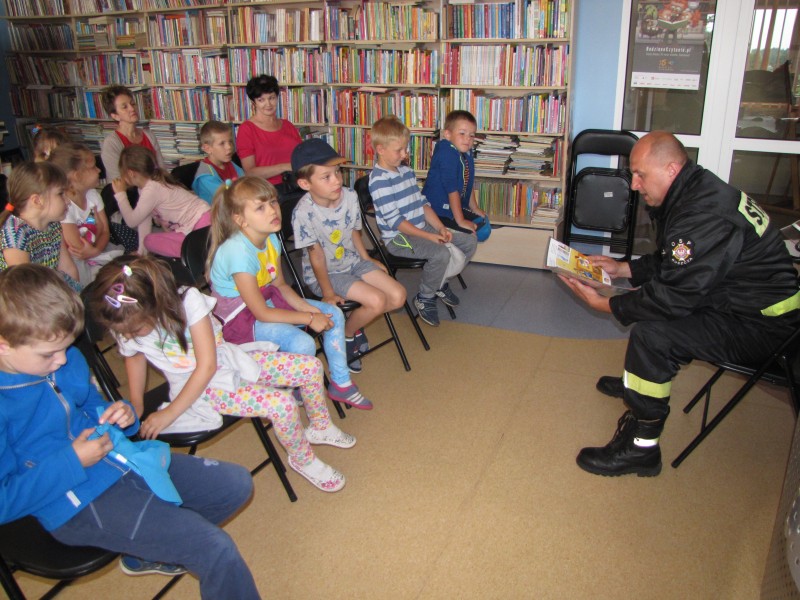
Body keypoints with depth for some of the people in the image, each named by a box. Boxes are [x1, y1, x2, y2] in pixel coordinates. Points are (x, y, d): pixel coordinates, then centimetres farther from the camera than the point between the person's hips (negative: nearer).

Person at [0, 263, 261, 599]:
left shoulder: (65, 358, 1)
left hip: (125, 459, 8)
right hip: (79, 504, -8)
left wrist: (120, 416, -2)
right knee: (215, 549, -21)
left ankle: (145, 555, 19)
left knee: (237, 485, 10)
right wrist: (72, 462, -21)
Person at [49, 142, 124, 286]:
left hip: (97, 252, 7)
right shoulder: (64, 205, -25)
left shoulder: (93, 195, -1)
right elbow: (77, 248, -24)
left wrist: (95, 250, -22)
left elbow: (105, 231, -2)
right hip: (75, 263, -7)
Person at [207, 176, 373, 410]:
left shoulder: (271, 239, -5)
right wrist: (309, 318, -20)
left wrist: (310, 309, -9)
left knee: (334, 315, 2)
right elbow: (261, 313, -26)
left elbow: (280, 285, 7)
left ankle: (341, 383, 16)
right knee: (303, 343, -29)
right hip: (240, 318, -9)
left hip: (269, 298, 9)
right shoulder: (237, 252, -31)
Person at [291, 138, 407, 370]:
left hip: (352, 262, 7)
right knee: (376, 301, -21)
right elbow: (316, 255, -21)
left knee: (398, 296, -5)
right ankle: (346, 335, 8)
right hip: (323, 273, -6)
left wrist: (367, 259, 16)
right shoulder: (304, 212, -27)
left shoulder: (350, 196, -10)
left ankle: (354, 324, 16)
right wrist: (328, 293, -16)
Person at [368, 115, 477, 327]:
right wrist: (429, 237, -22)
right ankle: (424, 298, -6)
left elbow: (422, 203, 14)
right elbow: (395, 220, -21)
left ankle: (439, 283, 21)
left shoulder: (406, 171, 11)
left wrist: (440, 228, -1)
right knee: (440, 253, -32)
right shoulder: (379, 180, -17)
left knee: (469, 242, 5)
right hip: (397, 238, -9)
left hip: (422, 228, 9)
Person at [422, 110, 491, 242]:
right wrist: (460, 221, -23)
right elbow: (452, 189, -24)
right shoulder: (447, 155, -22)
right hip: (437, 212, -10)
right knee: (476, 231, -16)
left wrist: (475, 209, 23)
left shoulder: (466, 154, 5)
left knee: (485, 229, 13)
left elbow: (468, 184, 17)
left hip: (454, 207, 10)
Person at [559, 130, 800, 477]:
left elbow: (674, 297, -28)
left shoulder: (705, 215, -28)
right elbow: (669, 264, 18)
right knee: (651, 295, 24)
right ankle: (636, 383, 37)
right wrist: (621, 269, 10)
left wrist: (602, 304, -19)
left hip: (762, 326, -11)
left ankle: (641, 448, -12)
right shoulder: (698, 191, 5)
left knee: (651, 333, -27)